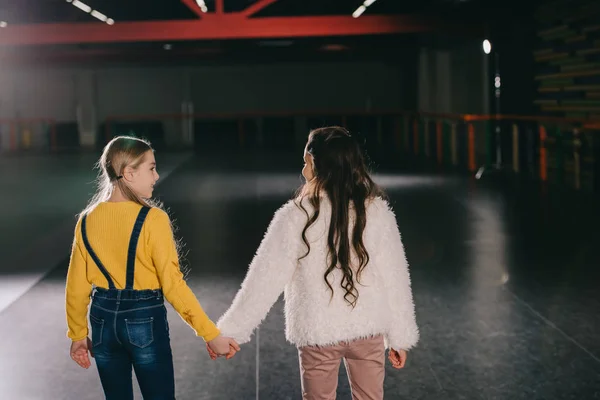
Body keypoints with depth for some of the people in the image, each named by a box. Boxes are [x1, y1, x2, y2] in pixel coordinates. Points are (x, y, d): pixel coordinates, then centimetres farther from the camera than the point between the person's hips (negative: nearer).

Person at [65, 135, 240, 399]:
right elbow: (172, 284, -17)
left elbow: (77, 286, 3)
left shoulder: (87, 220, -2)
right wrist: (211, 333, -13)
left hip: (103, 318, 5)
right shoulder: (152, 219, -16)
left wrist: (78, 335, 16)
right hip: (145, 320, -4)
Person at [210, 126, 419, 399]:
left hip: (319, 332, -2)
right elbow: (394, 277, -4)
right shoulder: (376, 211, -9)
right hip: (368, 328, 2)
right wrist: (400, 336, 6)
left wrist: (230, 330, -4)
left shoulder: (296, 217, -15)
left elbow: (265, 279, -13)